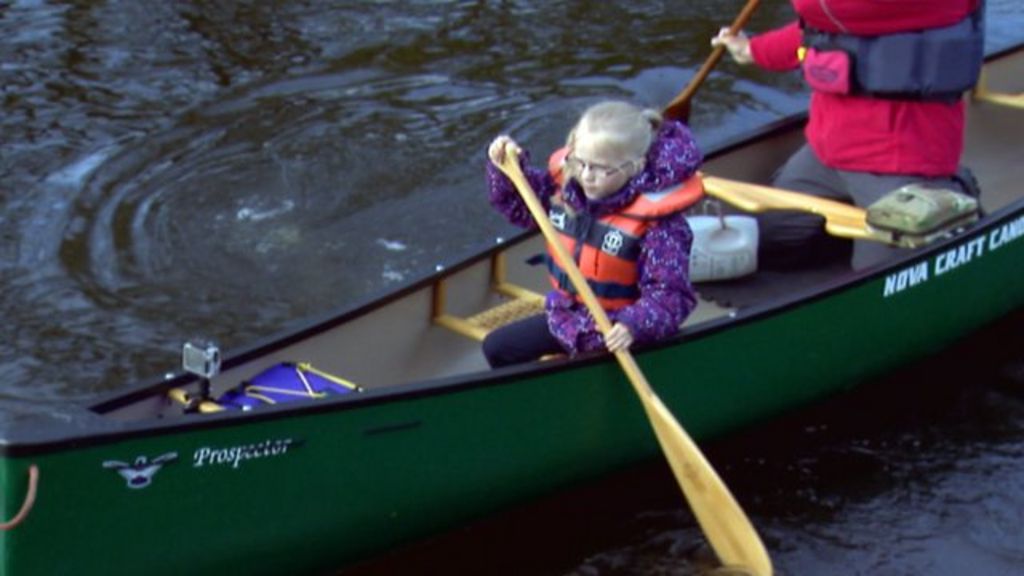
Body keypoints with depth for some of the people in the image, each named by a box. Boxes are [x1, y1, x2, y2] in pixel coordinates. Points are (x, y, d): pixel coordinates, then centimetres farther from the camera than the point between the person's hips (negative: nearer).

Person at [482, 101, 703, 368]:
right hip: (568, 318, 7)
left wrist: (634, 325, -45)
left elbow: (669, 294, -28)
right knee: (497, 348, 14)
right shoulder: (567, 183, -10)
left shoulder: (656, 223, -29)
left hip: (615, 335, -7)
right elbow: (522, 206, 10)